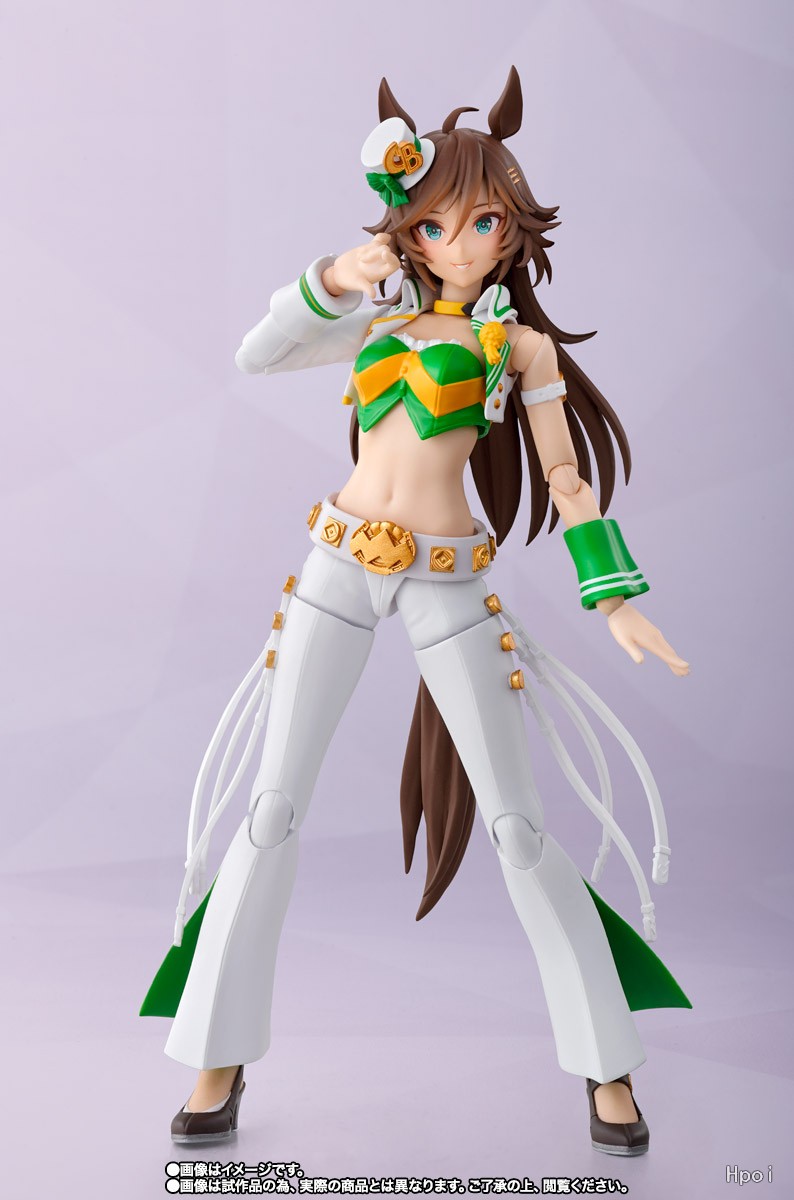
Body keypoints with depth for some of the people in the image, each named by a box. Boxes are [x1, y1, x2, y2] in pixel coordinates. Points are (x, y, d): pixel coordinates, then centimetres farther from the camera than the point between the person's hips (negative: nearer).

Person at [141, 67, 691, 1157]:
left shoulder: (523, 340, 9)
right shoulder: (383, 318, 16)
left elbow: (567, 479, 5)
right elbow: (255, 356, 8)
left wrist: (618, 601, -3)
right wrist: (327, 282, -5)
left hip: (448, 582, -2)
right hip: (340, 565, 3)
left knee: (517, 821, -1)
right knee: (275, 806, 0)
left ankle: (609, 1066, 14)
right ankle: (221, 1057, 15)